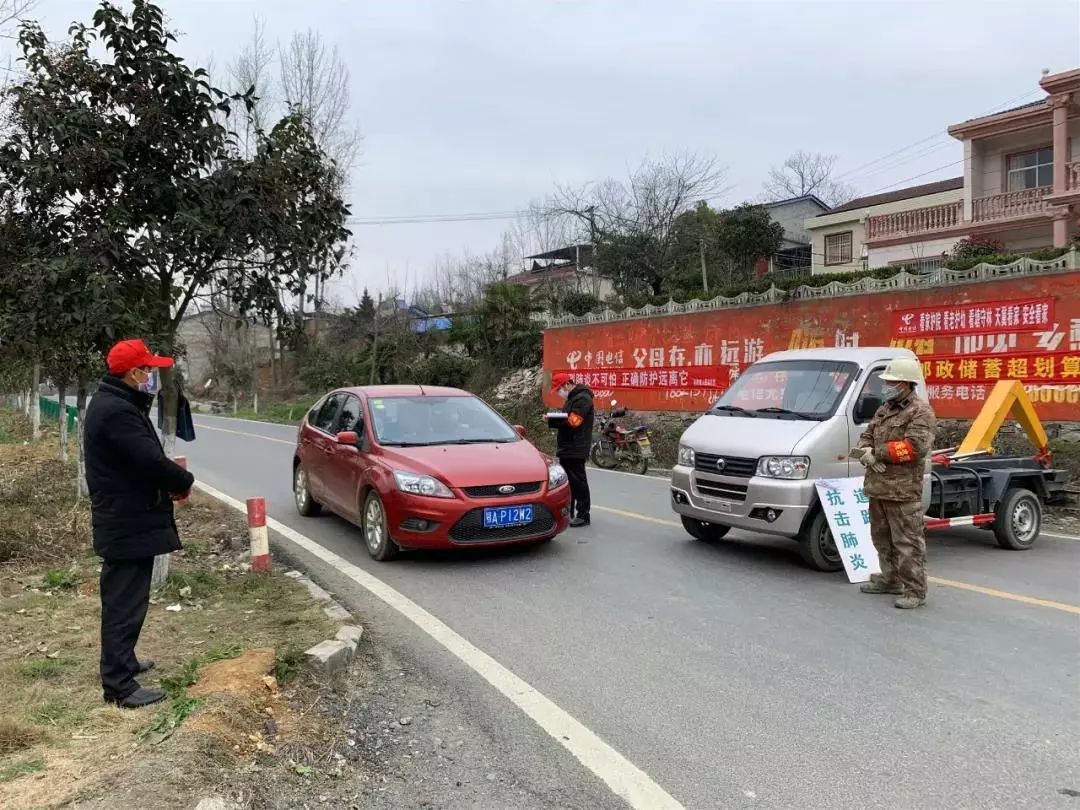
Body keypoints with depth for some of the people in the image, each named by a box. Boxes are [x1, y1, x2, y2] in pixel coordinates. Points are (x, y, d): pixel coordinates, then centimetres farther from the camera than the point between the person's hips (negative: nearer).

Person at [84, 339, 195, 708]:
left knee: (123, 601, 22)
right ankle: (119, 685, 3)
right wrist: (183, 481, -8)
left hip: (124, 519, 11)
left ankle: (121, 661, 36)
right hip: (128, 524, -11)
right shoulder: (117, 411, -23)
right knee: (125, 604, -4)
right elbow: (150, 460, -27)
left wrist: (169, 482, -2)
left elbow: (142, 458, 15)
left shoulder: (114, 403, 12)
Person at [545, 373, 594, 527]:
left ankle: (583, 515, 1)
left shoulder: (582, 398, -14)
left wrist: (553, 421, -14)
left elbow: (573, 422, -23)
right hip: (567, 449, 10)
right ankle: (568, 513, 25)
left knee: (578, 482, -5)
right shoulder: (572, 398, 19)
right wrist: (553, 420, -4)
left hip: (576, 449, -10)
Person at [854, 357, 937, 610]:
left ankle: (915, 591, 0)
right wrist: (867, 453, -6)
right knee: (882, 538, 19)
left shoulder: (921, 413, -9)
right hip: (878, 487, 9)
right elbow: (866, 435, 18)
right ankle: (890, 580, 32)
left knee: (908, 542, -6)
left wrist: (877, 453, -16)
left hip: (903, 491, -9)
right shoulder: (884, 410, 19)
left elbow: (915, 446, -21)